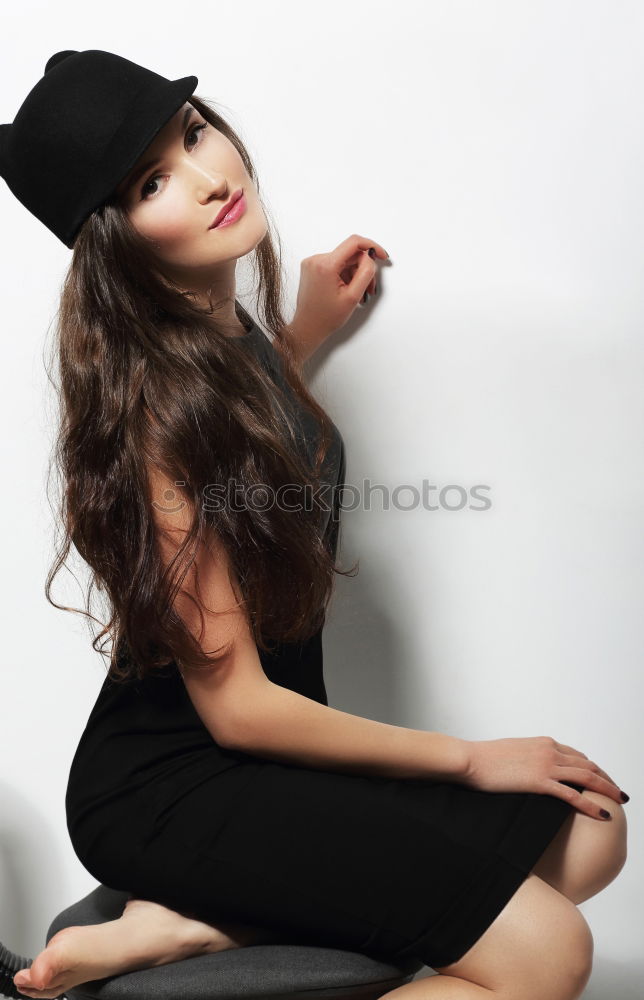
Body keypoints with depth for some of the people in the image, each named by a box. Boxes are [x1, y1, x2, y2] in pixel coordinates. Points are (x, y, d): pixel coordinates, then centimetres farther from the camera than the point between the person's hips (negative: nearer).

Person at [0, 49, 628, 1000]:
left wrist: (305, 333, 13)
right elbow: (236, 706, -20)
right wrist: (471, 759, -9)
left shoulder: (225, 322, 1)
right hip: (163, 789, -9)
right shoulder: (154, 395, -25)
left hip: (260, 754, 9)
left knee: (587, 834, 3)